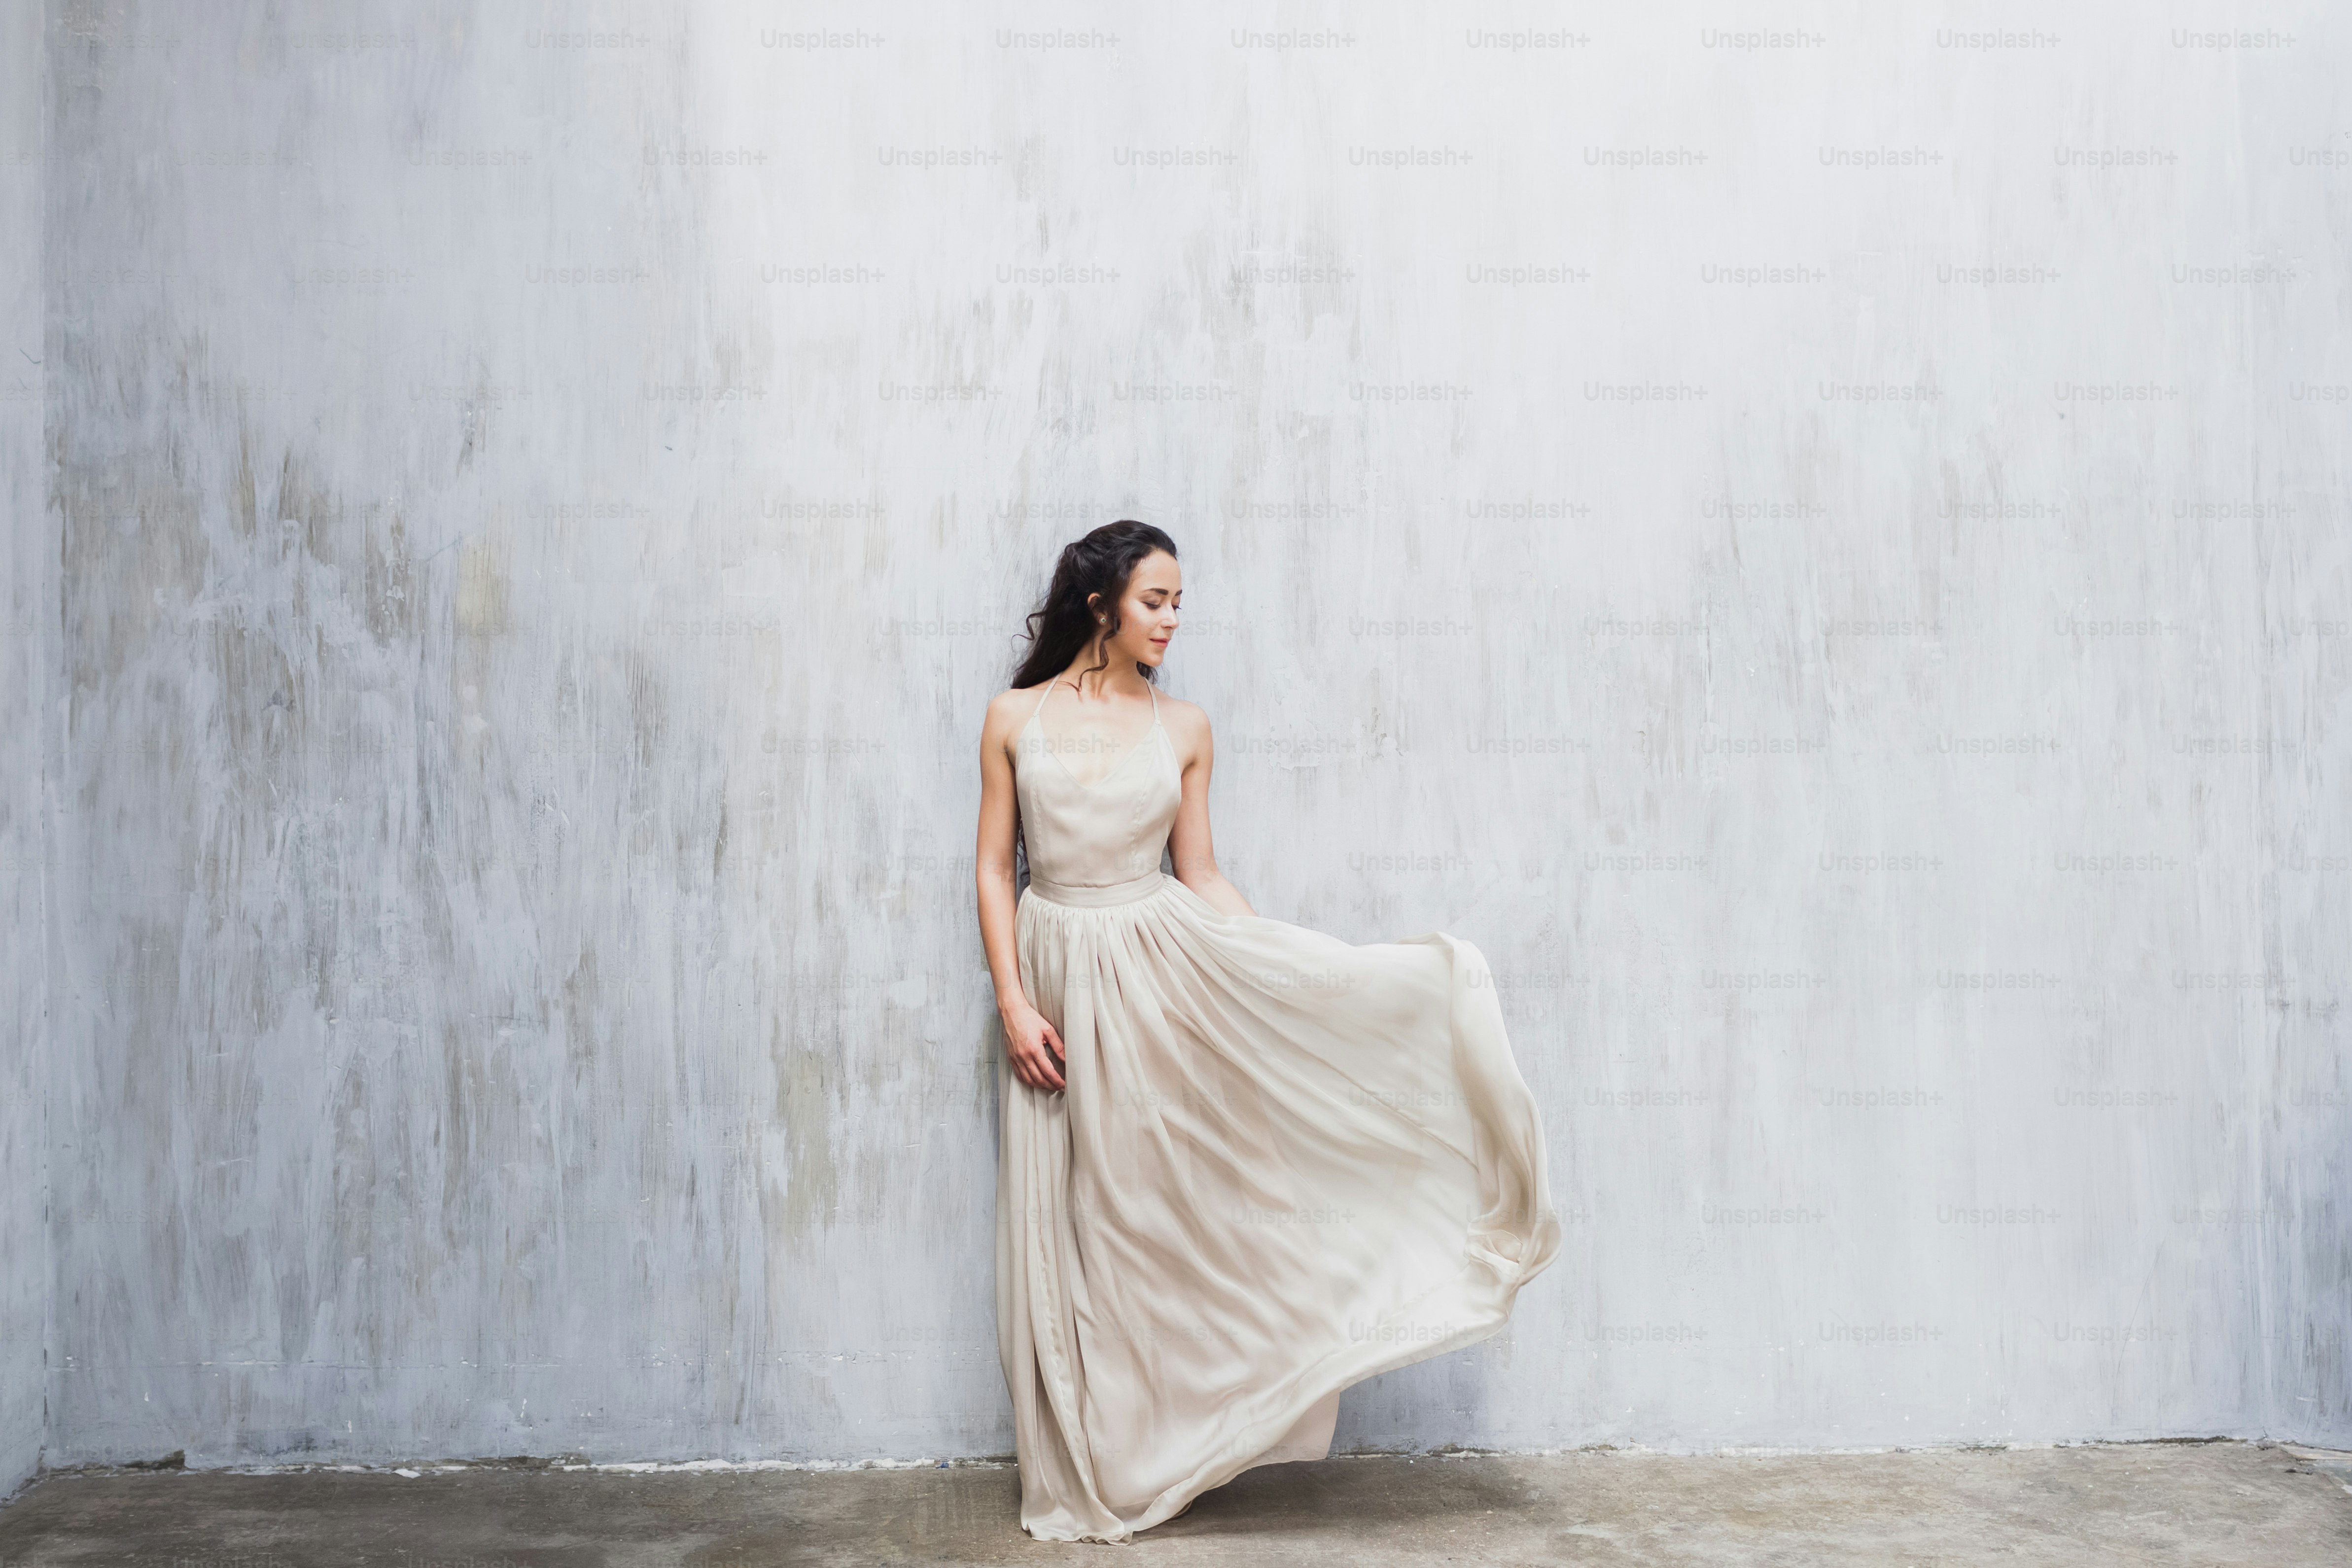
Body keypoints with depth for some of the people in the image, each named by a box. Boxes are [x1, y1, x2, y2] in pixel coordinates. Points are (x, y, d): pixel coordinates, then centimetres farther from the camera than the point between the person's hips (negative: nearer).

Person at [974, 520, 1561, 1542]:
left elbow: (1200, 877, 6)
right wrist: (1014, 1005, -8)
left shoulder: (1183, 730, 3)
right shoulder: (1016, 718, 1)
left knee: (1153, 1214, -1)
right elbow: (995, 869, 1)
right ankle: (1083, 1474, 21)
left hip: (1162, 976, 1)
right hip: (1059, 979, 0)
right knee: (1070, 1231, 7)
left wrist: (1314, 968, 2)